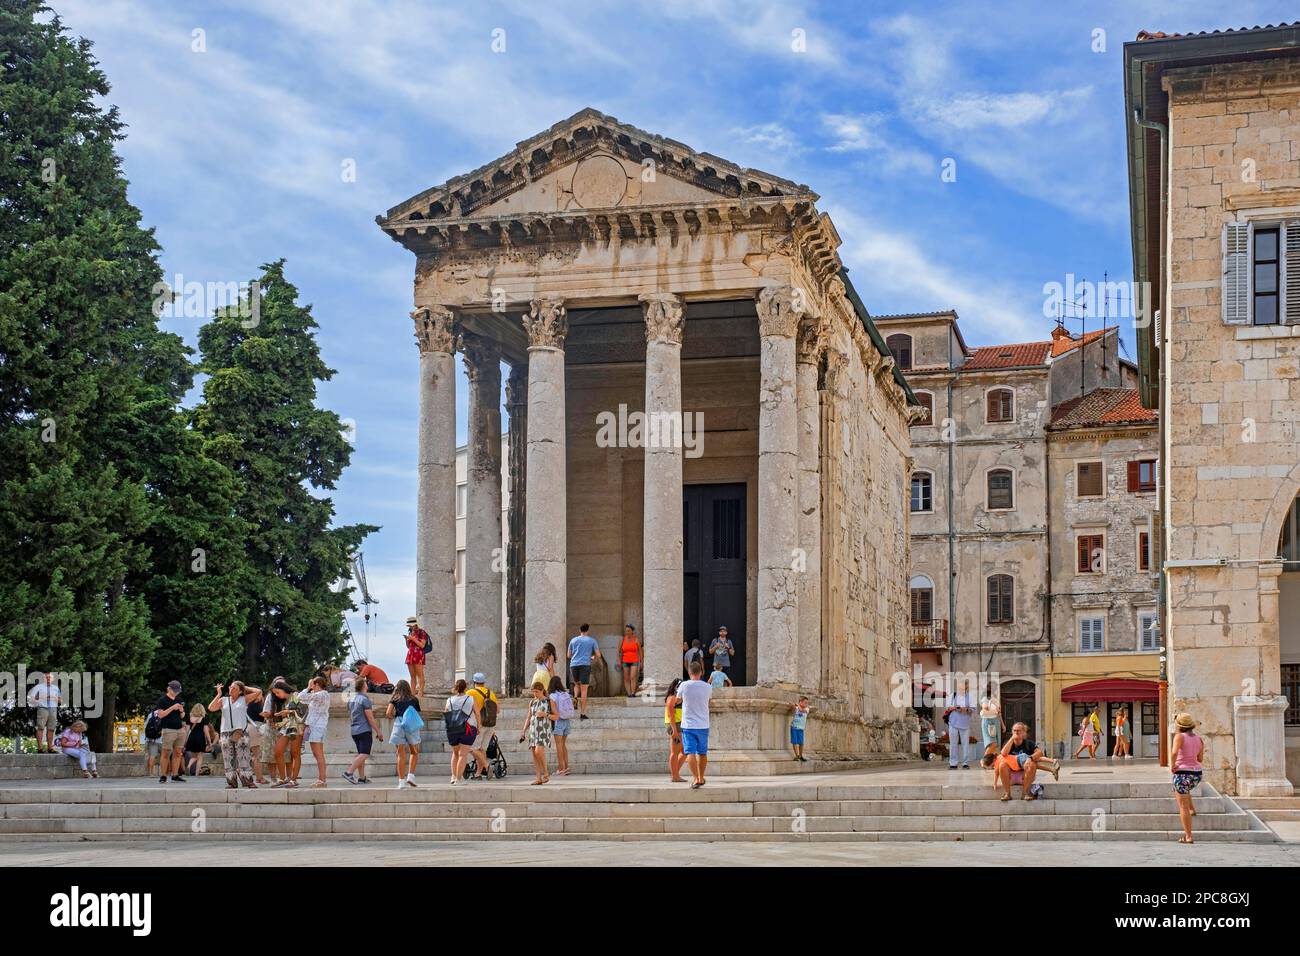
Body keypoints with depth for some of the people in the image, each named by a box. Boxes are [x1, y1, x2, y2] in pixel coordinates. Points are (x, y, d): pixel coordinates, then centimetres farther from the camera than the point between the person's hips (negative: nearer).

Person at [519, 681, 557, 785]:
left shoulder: (549, 701, 2)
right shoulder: (532, 702, 15)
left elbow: (556, 716, 4)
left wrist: (545, 714, -12)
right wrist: (523, 731, 13)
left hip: (544, 730, -5)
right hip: (533, 729, 5)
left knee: (538, 751, -21)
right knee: (534, 754, -1)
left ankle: (546, 773, -4)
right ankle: (539, 778, 2)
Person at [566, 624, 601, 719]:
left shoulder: (573, 640, 13)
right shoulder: (592, 640, 7)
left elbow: (569, 655, 19)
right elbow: (598, 655, 6)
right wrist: (592, 656, 28)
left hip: (573, 665, 2)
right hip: (585, 665, -2)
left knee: (577, 685, 26)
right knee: (584, 689, -1)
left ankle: (575, 698, -5)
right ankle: (582, 713, -5)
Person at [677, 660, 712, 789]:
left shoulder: (684, 685, -7)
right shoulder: (707, 687, -2)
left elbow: (678, 699, 11)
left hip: (688, 726, -3)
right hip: (703, 725, 3)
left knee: (690, 752, -6)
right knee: (702, 753, 16)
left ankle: (695, 779, -19)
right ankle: (701, 778, 27)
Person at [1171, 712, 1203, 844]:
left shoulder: (1179, 736, -12)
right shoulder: (1199, 738, 5)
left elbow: (1174, 753, -27)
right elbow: (1200, 759, 12)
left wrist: (1172, 765, -12)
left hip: (1182, 773, -6)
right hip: (1196, 774, 6)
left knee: (1183, 807, 1)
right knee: (1184, 787, 40)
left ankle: (1188, 837, -1)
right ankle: (1192, 809, 31)